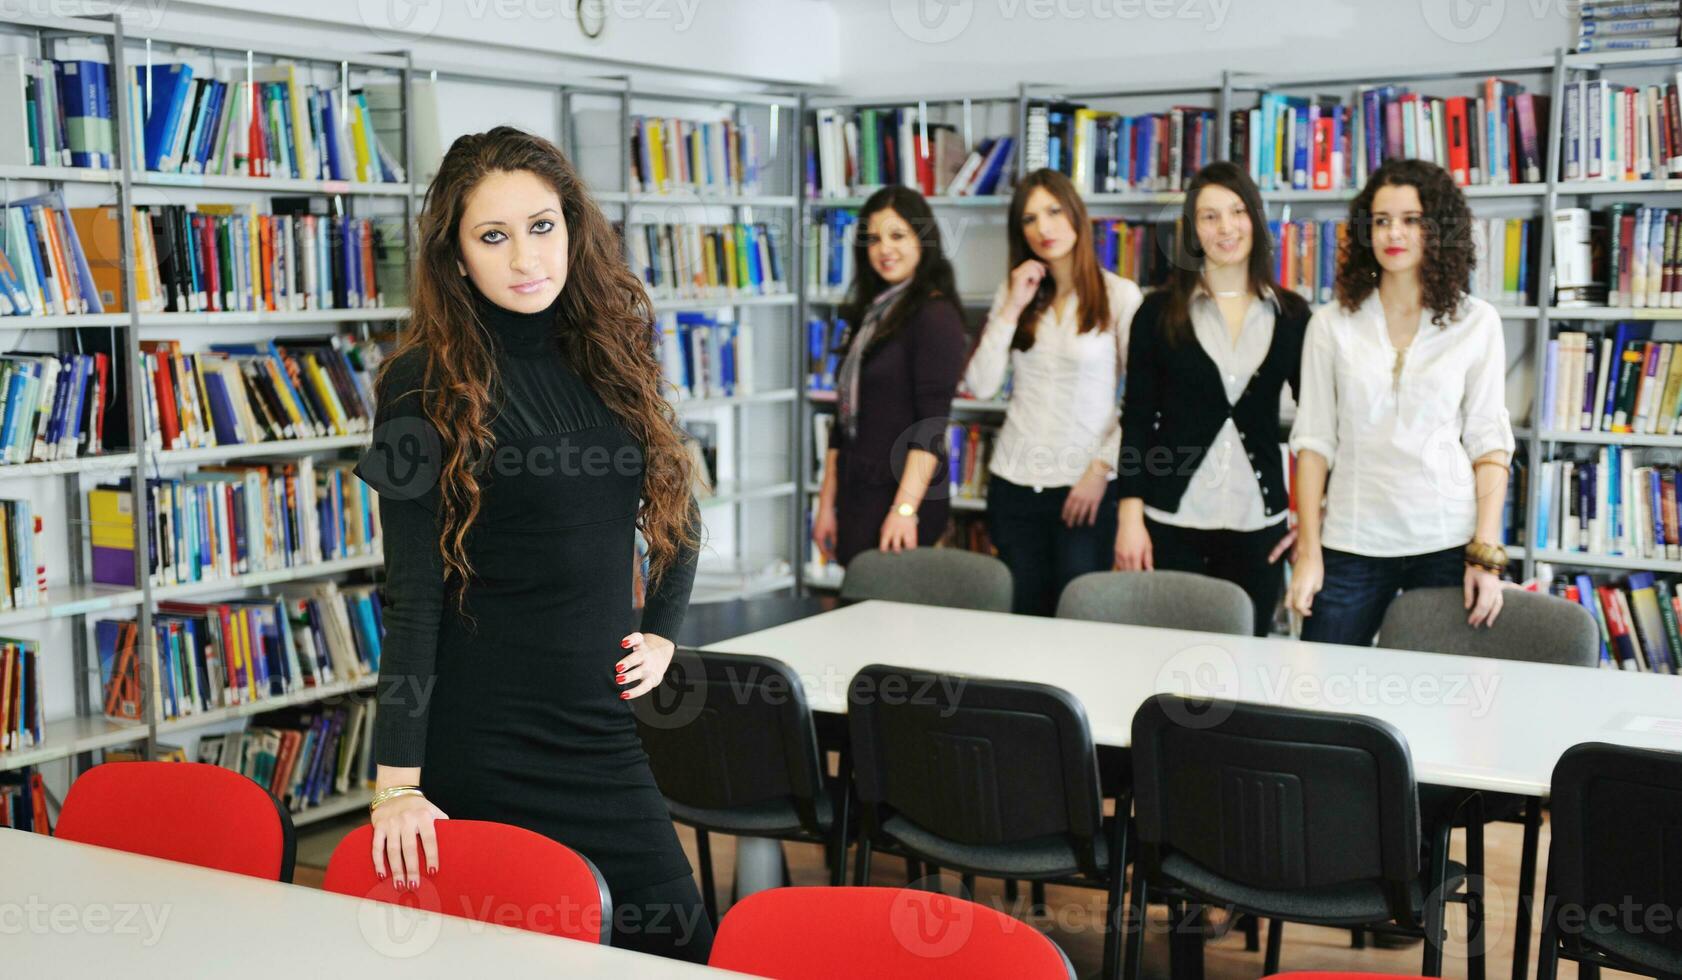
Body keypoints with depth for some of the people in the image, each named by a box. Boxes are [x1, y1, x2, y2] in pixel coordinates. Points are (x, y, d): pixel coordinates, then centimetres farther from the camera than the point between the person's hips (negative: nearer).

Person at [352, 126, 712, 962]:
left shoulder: (612, 356, 6)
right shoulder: (428, 386, -9)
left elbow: (677, 513, 22)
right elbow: (412, 594, -12)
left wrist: (661, 636, 11)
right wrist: (396, 782, -15)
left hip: (600, 726, 5)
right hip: (480, 735, -5)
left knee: (676, 939, 6)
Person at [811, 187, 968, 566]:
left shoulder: (935, 315, -9)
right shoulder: (871, 313, 14)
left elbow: (931, 424, -16)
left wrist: (905, 508, -22)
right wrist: (827, 505, 14)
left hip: (899, 493, -7)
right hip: (856, 497, 7)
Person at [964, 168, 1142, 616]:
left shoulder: (1119, 295, -3)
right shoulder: (1014, 293, 9)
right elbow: (979, 386, -1)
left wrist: (1102, 468, -10)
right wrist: (1012, 309, -6)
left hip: (1083, 486, -4)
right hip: (1014, 482, 4)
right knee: (1024, 617, 9)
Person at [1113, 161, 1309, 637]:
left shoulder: (1290, 314, 5)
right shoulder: (1159, 312, 2)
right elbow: (1137, 419, 1)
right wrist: (1130, 515, -6)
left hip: (1259, 523, 1)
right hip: (1172, 521, -1)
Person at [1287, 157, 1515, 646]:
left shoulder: (1476, 323, 2)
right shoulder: (1331, 324, 4)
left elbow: (1489, 442, 1)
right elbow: (1314, 441, 3)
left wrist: (1486, 554, -6)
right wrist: (1309, 553, -2)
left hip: (1447, 543, 0)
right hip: (1351, 545, 1)